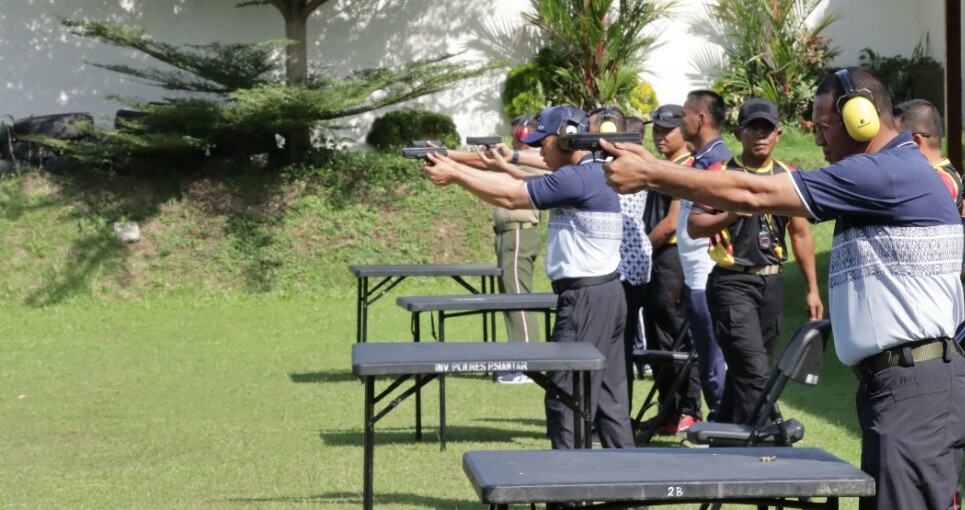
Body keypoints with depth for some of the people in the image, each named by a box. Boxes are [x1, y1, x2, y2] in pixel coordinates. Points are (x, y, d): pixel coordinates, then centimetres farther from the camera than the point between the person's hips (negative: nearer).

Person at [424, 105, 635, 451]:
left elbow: (510, 197, -13)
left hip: (586, 299, -10)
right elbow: (523, 187, 13)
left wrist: (454, 175, -3)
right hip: (608, 294, 10)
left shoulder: (577, 179, -17)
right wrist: (454, 166, 10)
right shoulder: (593, 174, 14)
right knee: (610, 398, 13)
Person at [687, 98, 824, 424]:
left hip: (771, 283, 5)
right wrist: (733, 214, -25)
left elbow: (800, 234, 15)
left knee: (743, 371, 14)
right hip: (732, 283, -5)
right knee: (754, 372, -15)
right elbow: (693, 226, -8)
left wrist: (813, 289, 12)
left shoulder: (788, 177, 9)